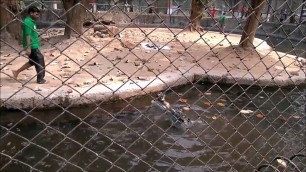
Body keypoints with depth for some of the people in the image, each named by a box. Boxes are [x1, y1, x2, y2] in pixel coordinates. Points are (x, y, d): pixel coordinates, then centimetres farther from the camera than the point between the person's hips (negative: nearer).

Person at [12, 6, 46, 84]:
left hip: (33, 46, 10)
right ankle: (40, 79, 10)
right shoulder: (28, 22, -17)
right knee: (40, 61, 0)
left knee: (32, 61, 18)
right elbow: (27, 36, -22)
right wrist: (28, 48, -25)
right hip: (32, 46, -10)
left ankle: (17, 72, 24)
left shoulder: (31, 21, 13)